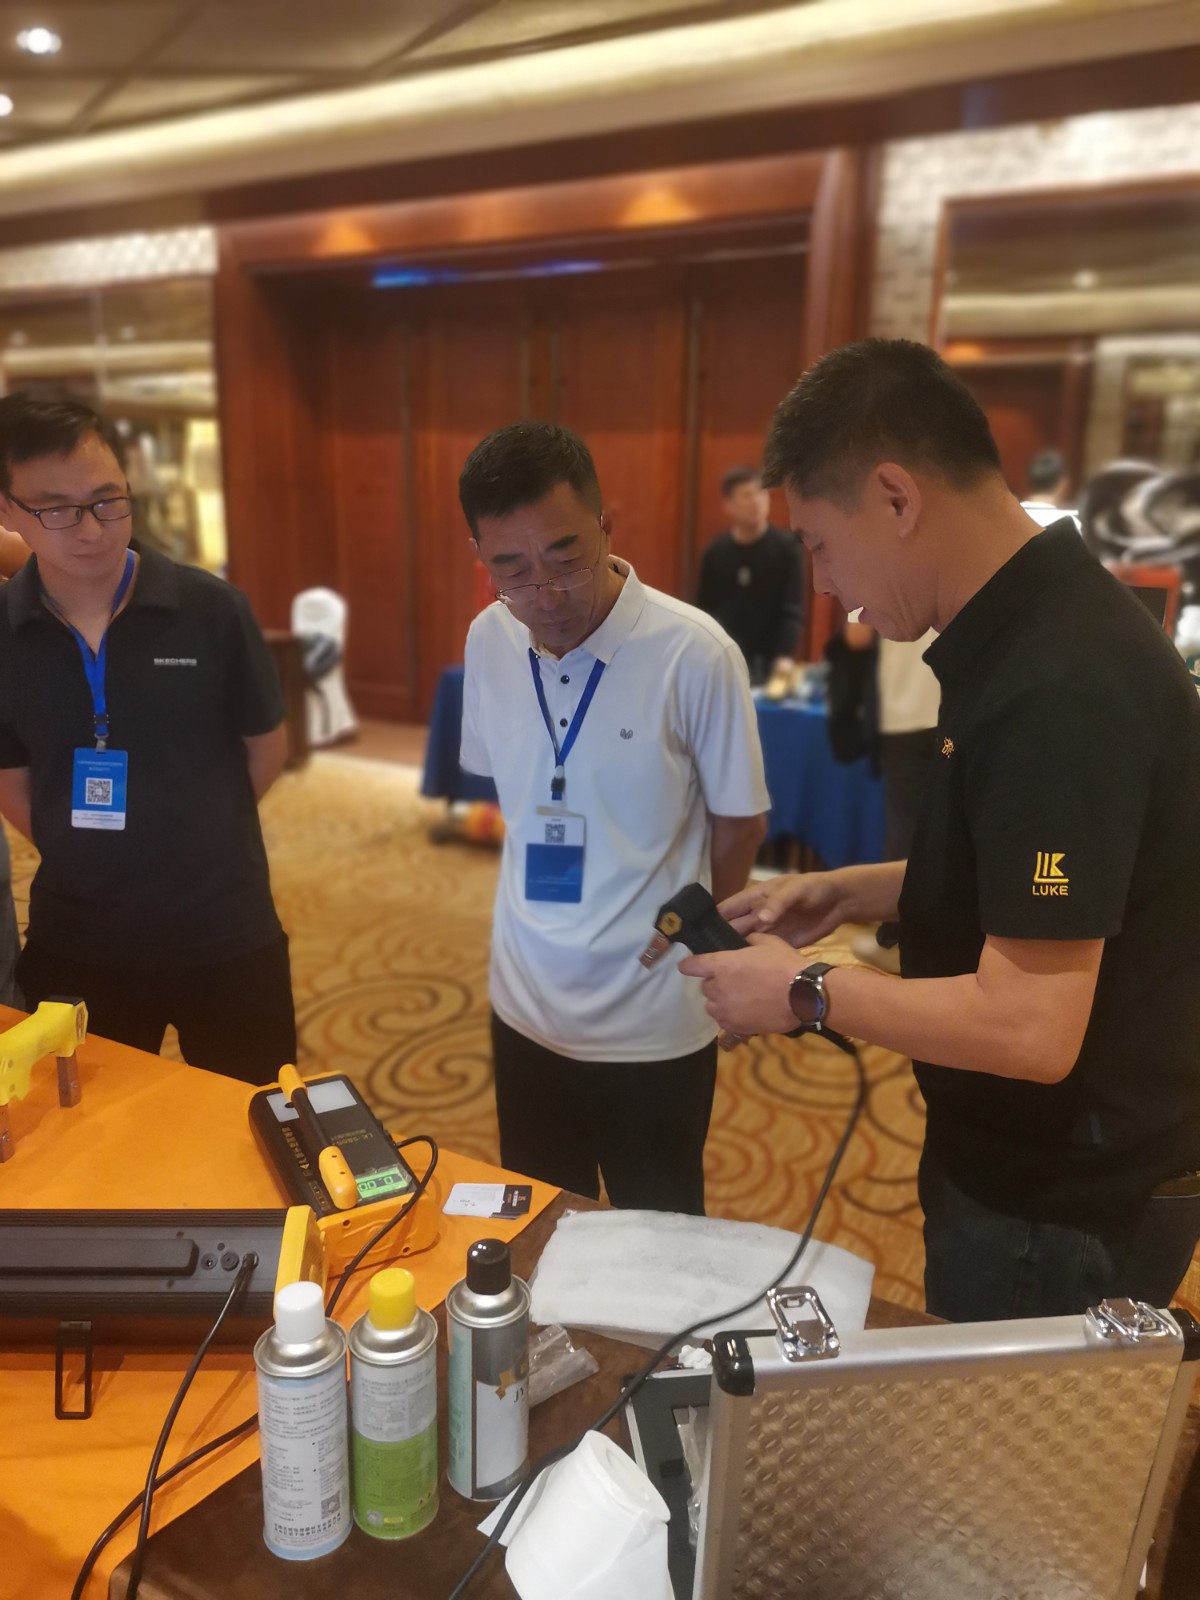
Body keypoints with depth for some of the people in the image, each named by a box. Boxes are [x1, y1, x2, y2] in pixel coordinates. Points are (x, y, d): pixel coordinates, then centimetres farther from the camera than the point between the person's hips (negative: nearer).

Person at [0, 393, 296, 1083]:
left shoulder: (212, 609, -12)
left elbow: (265, 747, 0)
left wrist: (195, 842, 4)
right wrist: (88, 857, 0)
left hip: (226, 937, -1)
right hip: (76, 943, 2)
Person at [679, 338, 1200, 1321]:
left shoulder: (1057, 688, -30)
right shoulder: (1035, 627, 2)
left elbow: (1028, 1027, -30)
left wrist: (803, 992, -18)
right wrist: (850, 892, 4)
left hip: (1068, 1207, -9)